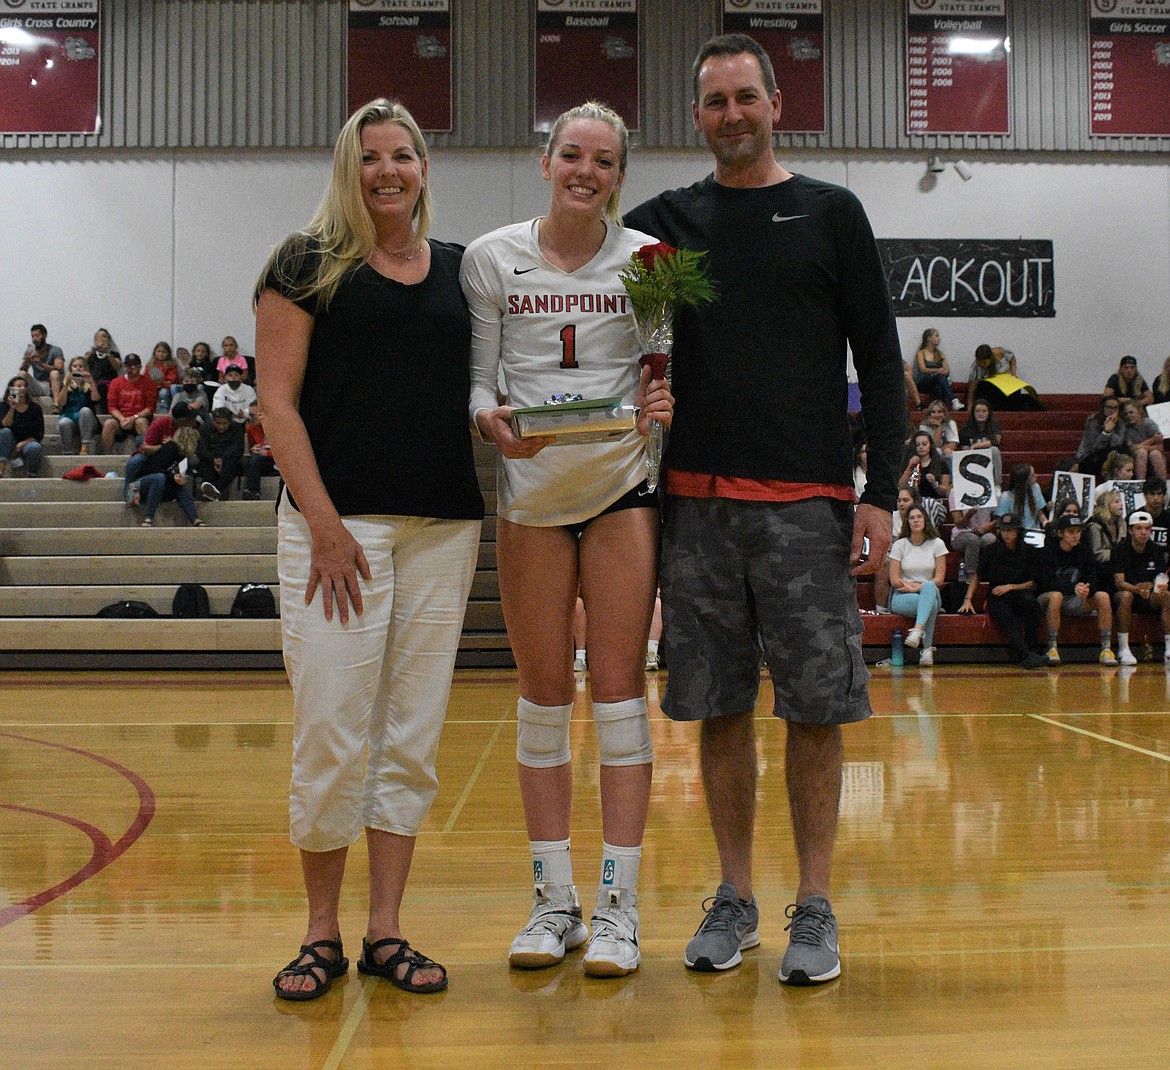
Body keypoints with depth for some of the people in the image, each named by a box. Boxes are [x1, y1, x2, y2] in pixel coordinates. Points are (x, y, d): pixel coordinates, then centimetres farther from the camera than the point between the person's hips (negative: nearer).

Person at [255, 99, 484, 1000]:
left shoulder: (460, 269, 15)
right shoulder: (309, 262, 4)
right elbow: (277, 400, -3)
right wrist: (324, 522, -12)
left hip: (444, 525, 4)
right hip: (338, 521, -4)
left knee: (413, 732, 6)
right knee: (331, 731, -3)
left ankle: (385, 931, 18)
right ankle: (322, 933, 15)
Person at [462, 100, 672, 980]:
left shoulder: (646, 257, 3)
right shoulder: (491, 258, 4)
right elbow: (475, 377, 4)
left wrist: (661, 401, -16)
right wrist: (492, 421, -18)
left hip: (622, 487, -1)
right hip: (530, 491, 1)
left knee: (618, 687, -1)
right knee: (544, 693, 5)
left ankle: (619, 905, 8)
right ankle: (554, 901, 17)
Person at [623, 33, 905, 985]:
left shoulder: (832, 214, 8)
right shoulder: (670, 219, 13)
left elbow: (880, 363, 4)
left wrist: (882, 494, -4)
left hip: (807, 500, -2)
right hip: (698, 498, 2)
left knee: (816, 707, 0)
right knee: (720, 706, 6)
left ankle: (815, 908, 14)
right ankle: (735, 900, 20)